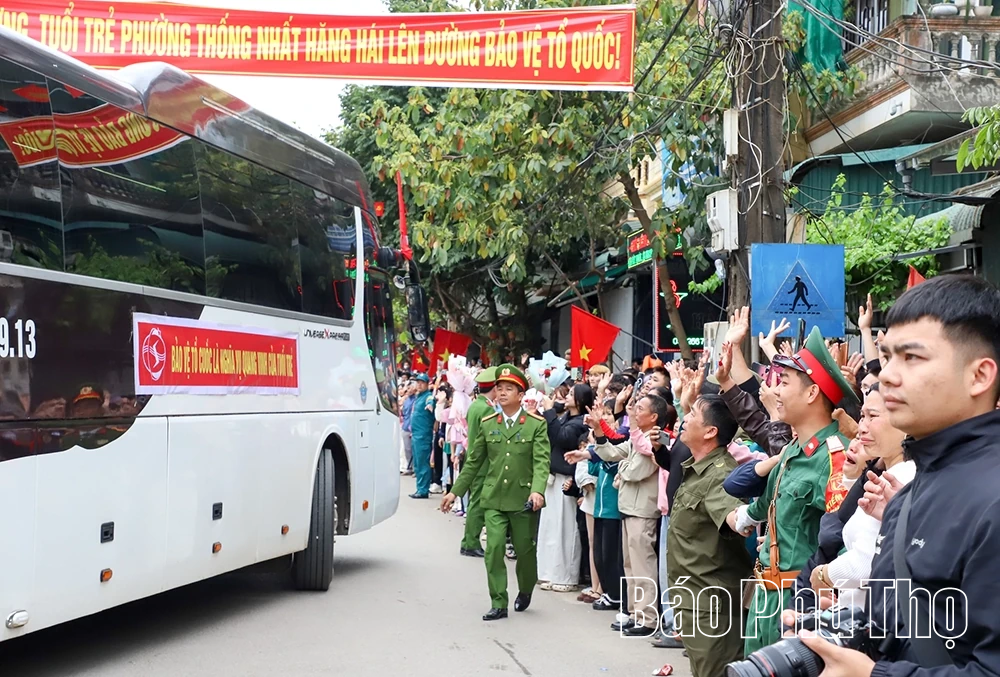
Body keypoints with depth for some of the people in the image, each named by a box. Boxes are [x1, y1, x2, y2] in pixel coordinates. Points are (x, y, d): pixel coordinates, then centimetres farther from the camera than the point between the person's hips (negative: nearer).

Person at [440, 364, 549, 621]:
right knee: (494, 549, -7)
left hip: (524, 500, -2)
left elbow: (541, 462, -13)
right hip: (494, 499, 2)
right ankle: (498, 604, 2)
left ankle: (525, 591, 37)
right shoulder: (487, 424, 5)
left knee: (525, 550, 10)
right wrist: (455, 491, 11)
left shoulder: (536, 424, -4)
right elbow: (474, 461, 12)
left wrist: (538, 490, -29)